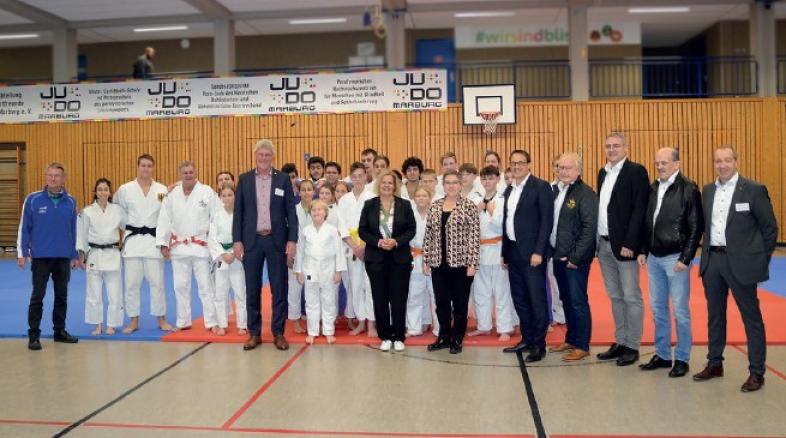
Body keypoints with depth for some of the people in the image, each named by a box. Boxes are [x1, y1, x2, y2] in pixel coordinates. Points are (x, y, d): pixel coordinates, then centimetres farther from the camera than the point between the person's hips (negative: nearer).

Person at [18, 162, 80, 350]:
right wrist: (22, 253, -3)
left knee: (62, 295, 11)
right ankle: (34, 335, 10)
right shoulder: (33, 199, -4)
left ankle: (60, 331, 24)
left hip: (63, 257, 3)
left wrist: (75, 255, 10)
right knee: (37, 296, 1)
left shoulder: (70, 202, 2)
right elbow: (24, 227, 0)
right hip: (40, 256, -3)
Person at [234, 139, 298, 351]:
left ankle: (278, 333, 14)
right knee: (252, 290, 6)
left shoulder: (283, 179, 2)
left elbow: (291, 212, 1)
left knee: (279, 289, 3)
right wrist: (237, 240, -2)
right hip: (252, 240, 1)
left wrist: (292, 240, -6)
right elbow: (238, 212, 5)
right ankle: (254, 333, 17)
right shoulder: (244, 179, 5)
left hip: (276, 240, -1)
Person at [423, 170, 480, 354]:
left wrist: (472, 263, -12)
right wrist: (426, 260, 7)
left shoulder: (469, 206, -5)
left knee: (460, 303, 7)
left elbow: (474, 235, -8)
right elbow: (429, 234, 10)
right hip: (438, 263, 4)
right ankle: (444, 337, 25)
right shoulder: (435, 206, 8)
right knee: (441, 302, 11)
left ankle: (457, 339, 20)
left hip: (461, 263, -4)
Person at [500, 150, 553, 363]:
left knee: (537, 299, -2)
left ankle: (539, 344, 7)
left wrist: (538, 251, -18)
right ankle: (526, 339, 23)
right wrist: (505, 252, 12)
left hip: (532, 252, -7)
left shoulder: (541, 186, -6)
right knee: (519, 299, 12)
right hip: (513, 252, 7)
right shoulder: (509, 190, 15)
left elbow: (546, 220, -12)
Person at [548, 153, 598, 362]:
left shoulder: (586, 194, -11)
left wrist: (576, 257, -17)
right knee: (566, 301, 16)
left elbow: (590, 228, -16)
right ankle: (570, 340, 29)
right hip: (558, 256, 7)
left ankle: (582, 346, 11)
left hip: (576, 259, -7)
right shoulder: (555, 191, 9)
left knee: (578, 302, 0)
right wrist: (550, 250, 8)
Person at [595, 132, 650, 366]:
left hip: (624, 244, -7)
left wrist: (629, 243, -19)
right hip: (604, 243, 7)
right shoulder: (603, 173, 14)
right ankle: (620, 342, 23)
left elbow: (639, 210, -14)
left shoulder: (636, 171, -8)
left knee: (631, 297, 1)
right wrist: (596, 240, 8)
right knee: (615, 297, 14)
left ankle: (632, 346, 10)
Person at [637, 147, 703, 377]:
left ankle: (682, 359, 15)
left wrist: (685, 258, -14)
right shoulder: (653, 188, 8)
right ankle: (662, 354, 24)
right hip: (654, 257, 6)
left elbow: (696, 227, -10)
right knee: (658, 308, 12)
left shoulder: (688, 189, -9)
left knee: (680, 310, 3)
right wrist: (643, 251, 8)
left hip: (675, 258, -6)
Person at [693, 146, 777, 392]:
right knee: (714, 315, 14)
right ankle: (715, 364, 27)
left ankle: (756, 372, 12)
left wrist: (762, 260, -3)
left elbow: (770, 227, -3)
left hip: (740, 262, -5)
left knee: (751, 317, 3)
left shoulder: (753, 190, -7)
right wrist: (707, 253, 9)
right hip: (712, 261, 5)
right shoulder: (707, 191, 9)